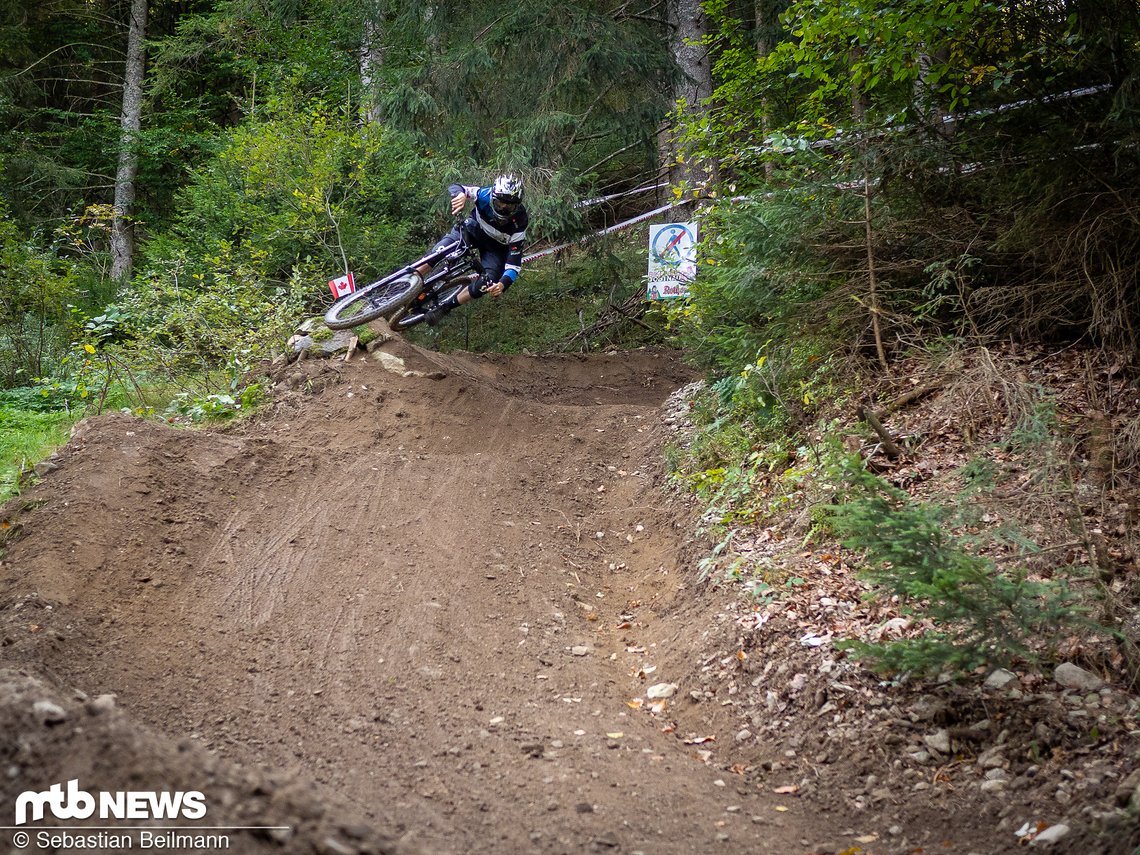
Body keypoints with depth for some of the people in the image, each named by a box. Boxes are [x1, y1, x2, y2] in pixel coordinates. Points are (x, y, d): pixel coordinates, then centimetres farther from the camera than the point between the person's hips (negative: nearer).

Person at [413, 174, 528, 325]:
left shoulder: (518, 224, -34)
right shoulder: (486, 195, -32)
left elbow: (514, 263, -33)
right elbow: (454, 188, -26)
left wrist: (502, 284, -52)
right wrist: (460, 195, -52)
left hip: (496, 247, -1)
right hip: (474, 228, 1)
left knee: (486, 284, -21)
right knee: (441, 250, -25)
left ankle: (445, 307, 0)